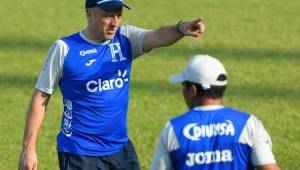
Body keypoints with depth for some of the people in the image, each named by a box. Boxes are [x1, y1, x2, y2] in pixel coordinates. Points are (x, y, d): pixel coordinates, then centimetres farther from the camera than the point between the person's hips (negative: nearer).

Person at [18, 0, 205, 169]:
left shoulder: (125, 39, 2)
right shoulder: (64, 48, -8)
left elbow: (157, 37, -19)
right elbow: (41, 97, -4)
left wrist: (180, 28, -42)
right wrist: (28, 148, -8)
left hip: (121, 149, 5)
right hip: (79, 154, -4)